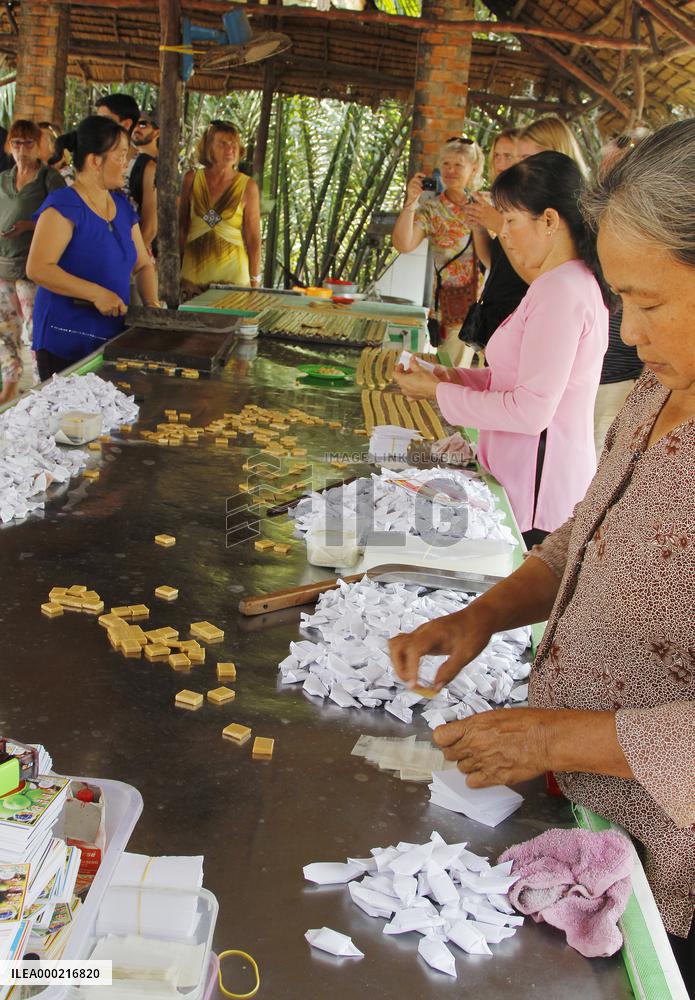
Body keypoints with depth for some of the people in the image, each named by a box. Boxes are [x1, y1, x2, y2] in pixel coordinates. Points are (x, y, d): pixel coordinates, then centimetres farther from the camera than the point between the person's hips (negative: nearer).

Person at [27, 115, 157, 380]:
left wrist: (151, 302, -2)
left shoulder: (122, 205, 11)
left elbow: (142, 265, 16)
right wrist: (96, 293, -26)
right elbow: (38, 268, -22)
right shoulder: (65, 205, -13)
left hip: (113, 337, 7)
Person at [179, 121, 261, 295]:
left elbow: (253, 238, -1)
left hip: (232, 273, -1)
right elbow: (181, 227, 10)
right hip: (194, 269, 2)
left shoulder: (247, 186, -4)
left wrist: (254, 282, -3)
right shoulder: (192, 179, 1)